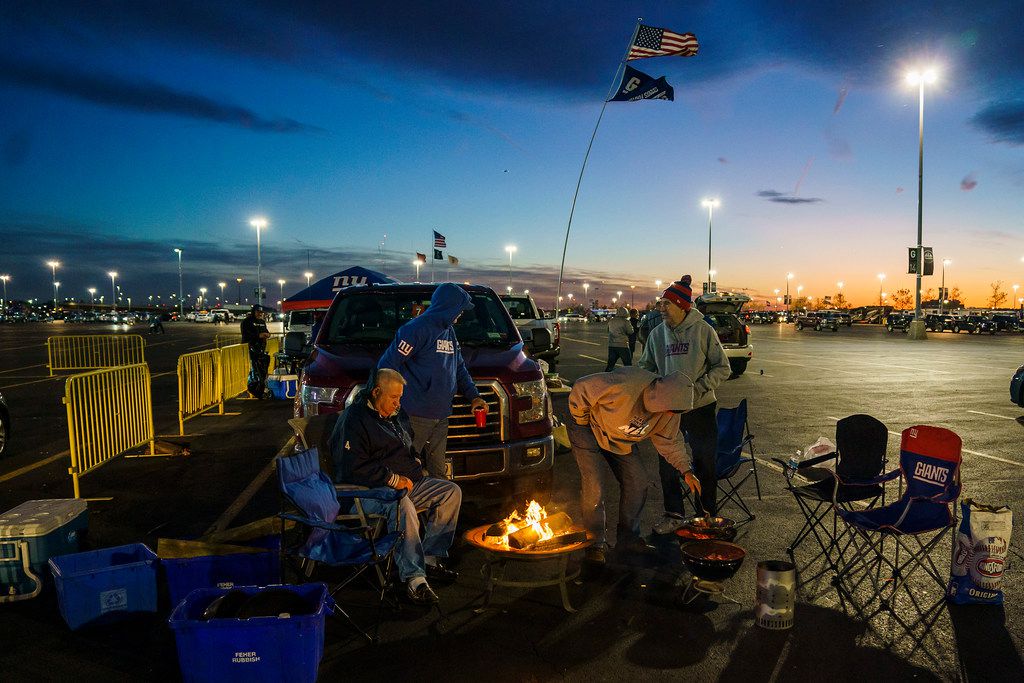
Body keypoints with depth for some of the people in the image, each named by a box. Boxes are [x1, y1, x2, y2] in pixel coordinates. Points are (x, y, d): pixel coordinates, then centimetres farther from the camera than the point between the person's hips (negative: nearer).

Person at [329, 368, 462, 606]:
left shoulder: (397, 415, 17)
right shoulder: (354, 421, -12)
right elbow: (352, 468, -21)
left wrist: (415, 466, 12)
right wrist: (392, 479, -21)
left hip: (403, 483, 9)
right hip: (368, 492, -9)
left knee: (452, 491, -2)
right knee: (402, 505, -39)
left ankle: (431, 559, -3)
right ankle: (414, 577, -34)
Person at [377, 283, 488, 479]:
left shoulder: (449, 332, 15)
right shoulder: (417, 329, -13)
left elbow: (460, 368, 23)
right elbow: (388, 364, -15)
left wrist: (473, 396, 13)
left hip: (441, 416, 8)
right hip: (416, 415, -8)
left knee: (439, 468, 15)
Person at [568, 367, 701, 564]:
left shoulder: (669, 410, -16)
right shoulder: (624, 386, -40)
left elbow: (670, 441, 2)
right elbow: (580, 390, -31)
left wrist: (686, 471, -7)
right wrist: (584, 423, -17)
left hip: (621, 441, 7)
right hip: (589, 429, -6)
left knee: (637, 482, 0)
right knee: (593, 487, -15)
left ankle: (628, 539, 15)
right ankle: (596, 543, 2)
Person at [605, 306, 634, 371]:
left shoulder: (611, 321, 8)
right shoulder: (625, 321, -9)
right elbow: (630, 331, -5)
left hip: (611, 345, 5)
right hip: (622, 345, -5)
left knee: (610, 364, 11)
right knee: (628, 364, 3)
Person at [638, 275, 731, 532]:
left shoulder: (703, 330, -10)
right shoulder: (657, 333, 1)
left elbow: (722, 368, -7)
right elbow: (646, 367, 11)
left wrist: (698, 388, -18)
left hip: (701, 408, -3)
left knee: (705, 465, 8)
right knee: (666, 464, 7)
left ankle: (708, 516, 26)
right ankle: (674, 515, 22)